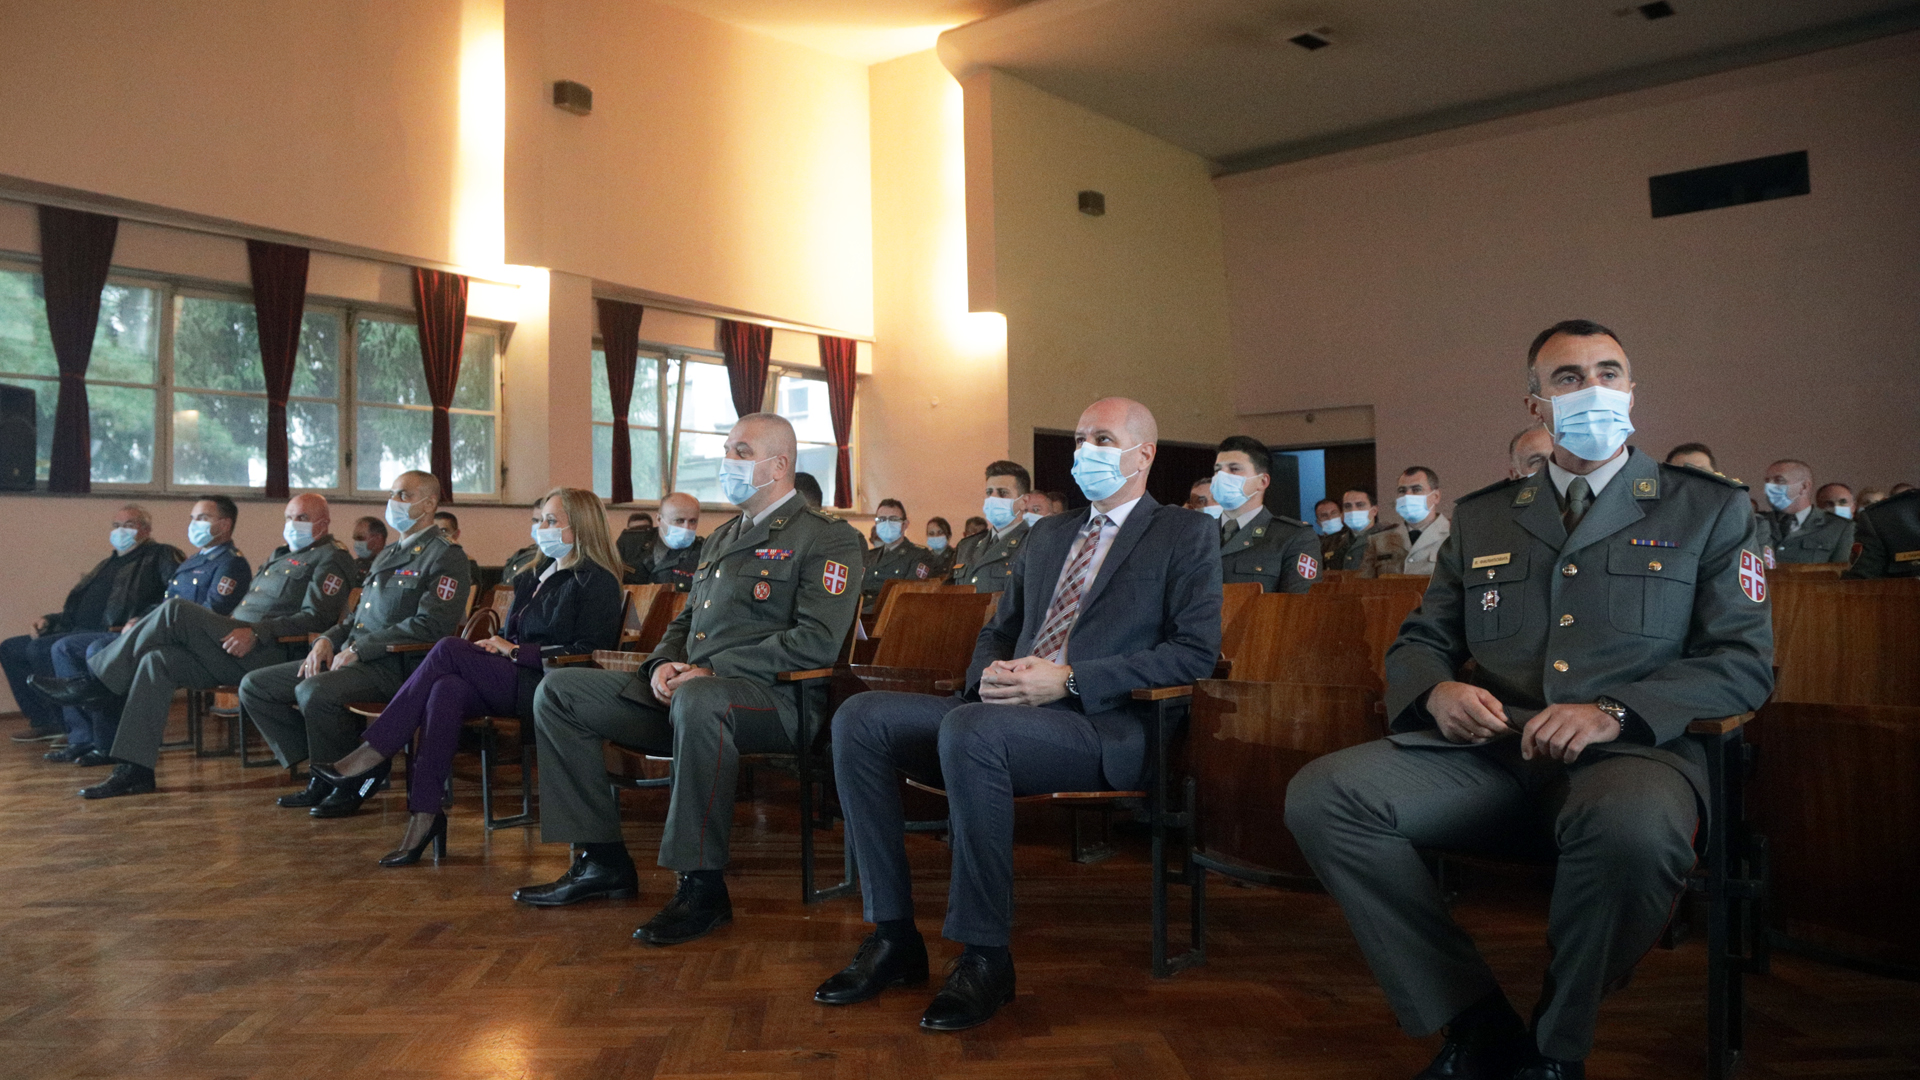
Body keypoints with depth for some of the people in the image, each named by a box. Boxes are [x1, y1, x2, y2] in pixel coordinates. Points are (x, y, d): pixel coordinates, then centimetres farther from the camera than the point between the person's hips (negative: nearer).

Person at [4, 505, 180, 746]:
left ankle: (68, 725, -13)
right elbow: (75, 610, 32)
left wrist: (143, 620, -30)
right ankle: (43, 721, 10)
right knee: (9, 649, 9)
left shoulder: (160, 556, -2)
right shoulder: (107, 565, 27)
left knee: (41, 649, -26)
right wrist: (49, 620, 13)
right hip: (77, 633, 10)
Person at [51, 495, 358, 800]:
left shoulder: (331, 559, -1)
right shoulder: (281, 556, 30)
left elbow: (316, 618, -15)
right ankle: (135, 769, -12)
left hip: (270, 654, -9)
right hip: (238, 651, 9)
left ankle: (98, 680, -4)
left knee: (176, 611, -19)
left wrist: (256, 632, -23)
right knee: (157, 659, -10)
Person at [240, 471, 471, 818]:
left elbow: (430, 625, -18)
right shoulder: (387, 554, 24)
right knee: (254, 686, 2)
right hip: (353, 658, 10)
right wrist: (327, 640, 5)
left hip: (396, 665, -9)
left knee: (314, 691, -33)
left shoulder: (446, 556, -6)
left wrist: (357, 649, -17)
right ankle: (321, 774, 4)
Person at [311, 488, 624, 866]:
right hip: (513, 684, 7)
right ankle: (424, 816, -30)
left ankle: (372, 753, -15)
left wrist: (516, 651, -11)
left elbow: (591, 652, -12)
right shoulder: (536, 577, 24)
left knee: (449, 651, -21)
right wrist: (494, 646, 3)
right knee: (447, 690, -25)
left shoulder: (597, 581, -2)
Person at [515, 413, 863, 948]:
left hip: (771, 699, -8)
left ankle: (703, 887, -29)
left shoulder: (828, 538, -3)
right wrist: (663, 663, 3)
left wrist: (713, 672, -19)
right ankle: (603, 860, 4)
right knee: (558, 692, 0)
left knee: (698, 702, -42)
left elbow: (817, 642, -15)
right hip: (684, 689, 9)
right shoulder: (723, 537, 24)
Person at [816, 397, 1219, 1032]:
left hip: (1102, 725, -7)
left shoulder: (1186, 535, 5)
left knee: (969, 730, -36)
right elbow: (998, 631, 28)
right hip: (1008, 710, 7)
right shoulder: (1048, 536, 25)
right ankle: (893, 938, -9)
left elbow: (1196, 651, -7)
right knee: (860, 718, -13)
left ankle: (985, 959, -23)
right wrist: (990, 674, 1)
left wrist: (1068, 679, -15)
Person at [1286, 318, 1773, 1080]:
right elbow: (1418, 642, 20)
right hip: (1486, 753, 3)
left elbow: (1745, 664, 4)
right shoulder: (1481, 517, 20)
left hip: (1626, 754, -2)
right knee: (1321, 795, -22)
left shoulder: (1708, 509, 13)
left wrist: (1614, 712, -14)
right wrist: (1437, 691, -6)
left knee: (1634, 828, -39)